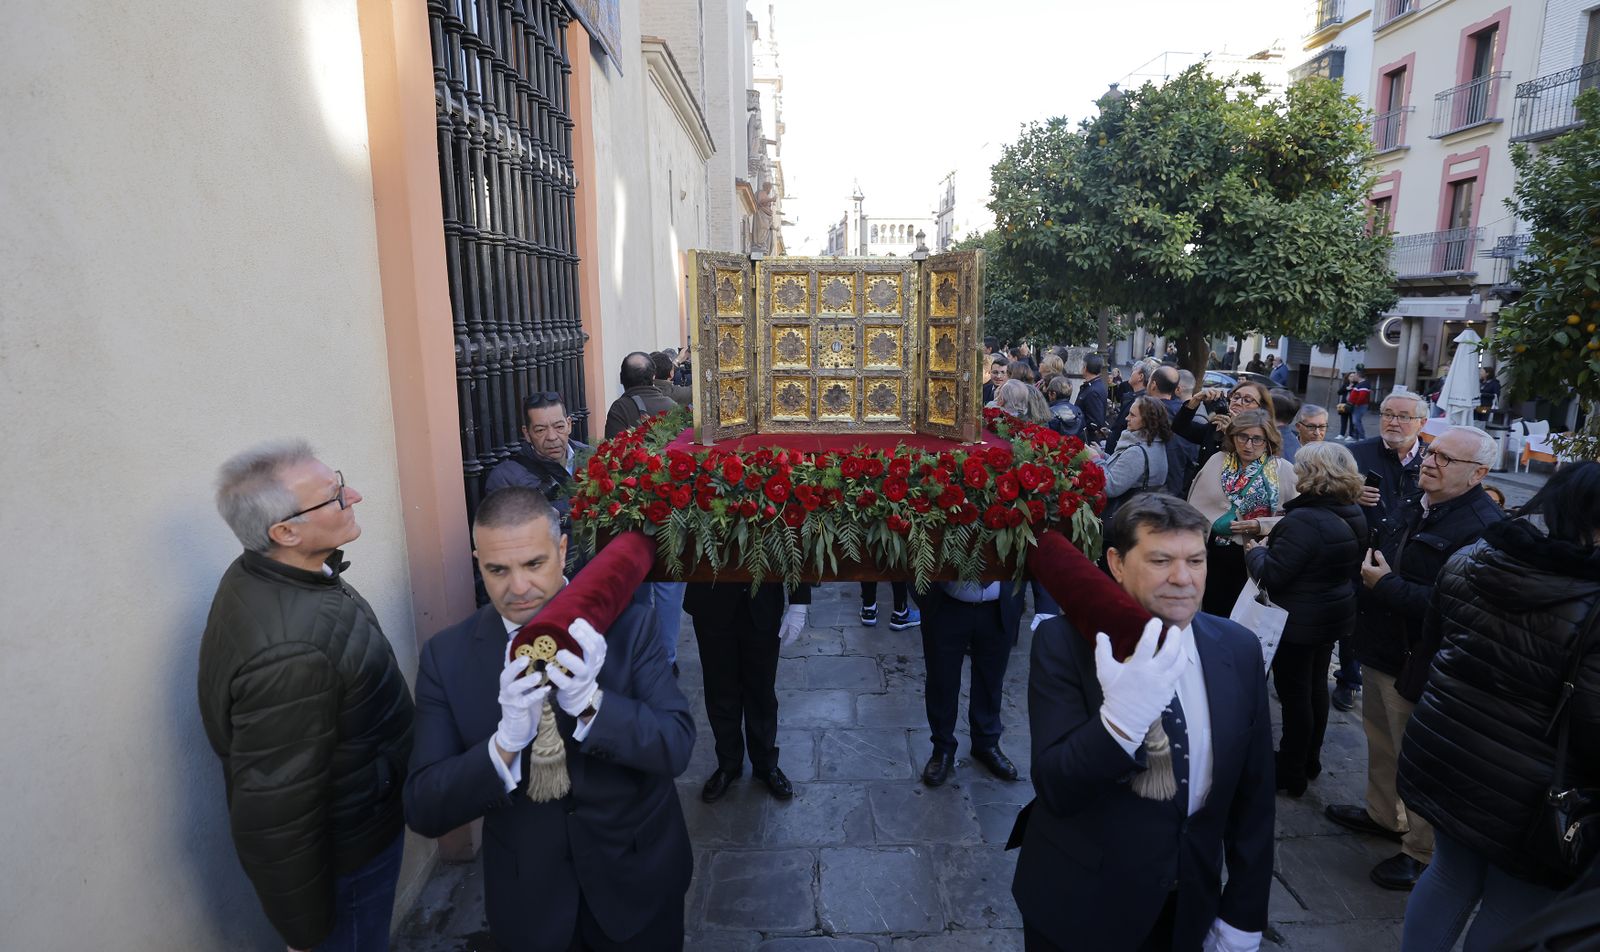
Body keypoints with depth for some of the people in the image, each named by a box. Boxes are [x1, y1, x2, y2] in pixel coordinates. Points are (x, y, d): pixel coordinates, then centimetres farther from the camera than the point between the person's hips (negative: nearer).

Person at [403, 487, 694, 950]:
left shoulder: (626, 625, -15)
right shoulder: (446, 655, -11)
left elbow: (677, 746, -19)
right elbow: (424, 811, -14)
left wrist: (589, 702, -35)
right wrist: (507, 742, -32)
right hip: (528, 899, 1)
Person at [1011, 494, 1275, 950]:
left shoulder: (1238, 650, -8)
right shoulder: (1064, 641, -20)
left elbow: (1252, 794, 0)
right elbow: (1055, 789, -24)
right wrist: (1120, 718, -40)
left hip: (1188, 906, 4)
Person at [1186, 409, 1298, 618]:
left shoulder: (1284, 470, -2)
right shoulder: (1217, 461, 3)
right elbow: (1197, 509, 2)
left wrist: (1261, 525, -19)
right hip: (1216, 553, 2)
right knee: (1213, 612, 12)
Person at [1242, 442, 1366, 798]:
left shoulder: (1306, 520, -29)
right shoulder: (1353, 514, 1)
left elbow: (1270, 574, -26)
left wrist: (1254, 550, -6)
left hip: (1300, 621, -9)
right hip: (1333, 616, 9)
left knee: (1295, 694, 5)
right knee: (1316, 687, 21)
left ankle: (1291, 774, 19)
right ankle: (1311, 760, 38)